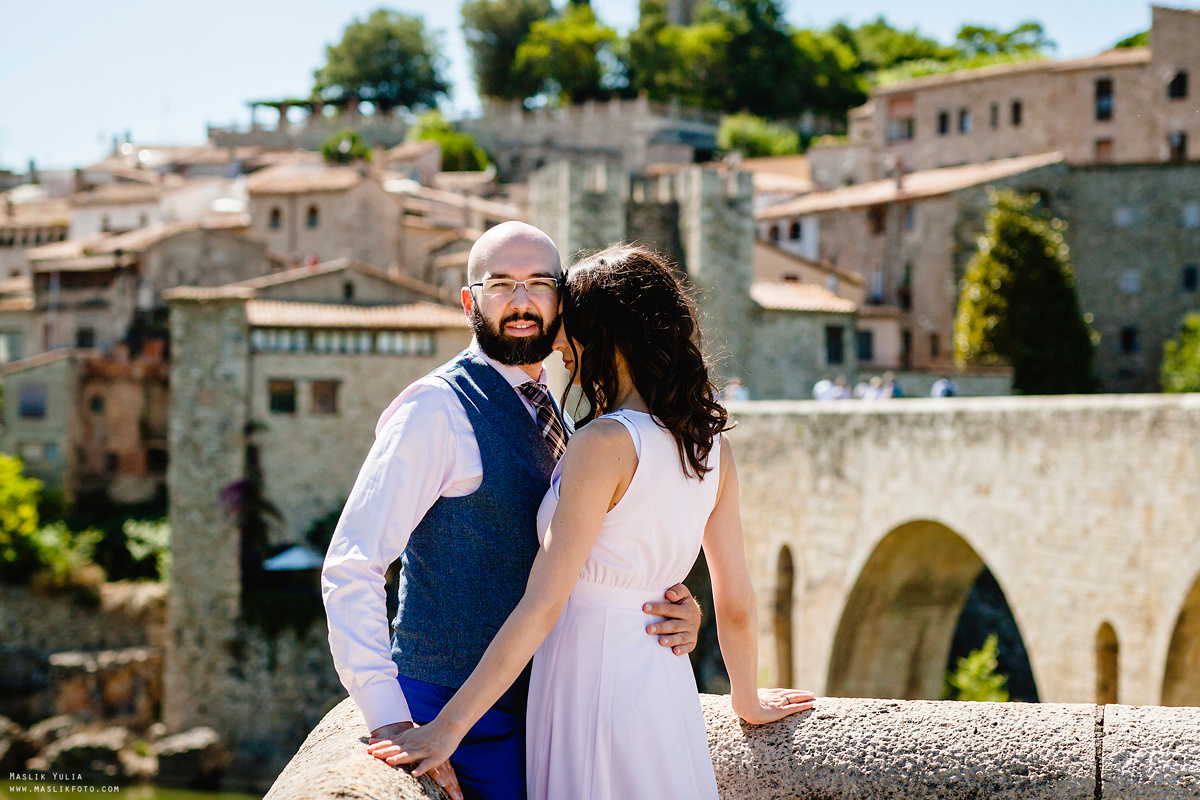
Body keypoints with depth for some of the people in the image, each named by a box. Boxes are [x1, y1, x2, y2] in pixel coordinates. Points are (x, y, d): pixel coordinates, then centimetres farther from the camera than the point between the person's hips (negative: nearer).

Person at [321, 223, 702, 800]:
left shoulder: (554, 421, 13)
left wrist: (678, 618, -4)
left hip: (540, 704, 7)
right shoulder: (438, 409, -12)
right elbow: (349, 568, -19)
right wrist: (390, 723, -27)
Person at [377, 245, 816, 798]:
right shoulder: (711, 443, 4)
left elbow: (542, 606, -20)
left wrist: (449, 726, -19)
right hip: (665, 685, 7)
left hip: (593, 681, -7)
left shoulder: (606, 443, -17)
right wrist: (748, 701, 28)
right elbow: (735, 605, 10)